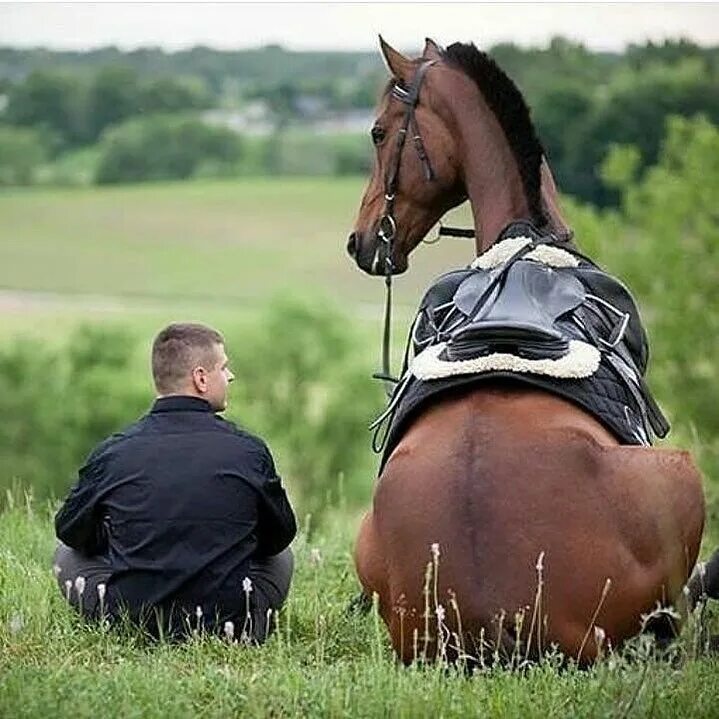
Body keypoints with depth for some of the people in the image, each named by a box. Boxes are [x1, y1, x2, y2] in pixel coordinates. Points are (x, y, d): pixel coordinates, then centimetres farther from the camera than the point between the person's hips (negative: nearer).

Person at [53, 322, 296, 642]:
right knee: (280, 557, 31)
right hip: (228, 618, 0)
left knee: (68, 555, 28)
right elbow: (280, 535, 9)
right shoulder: (249, 451, -6)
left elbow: (69, 531, 10)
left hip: (128, 619, 0)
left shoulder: (112, 453, -5)